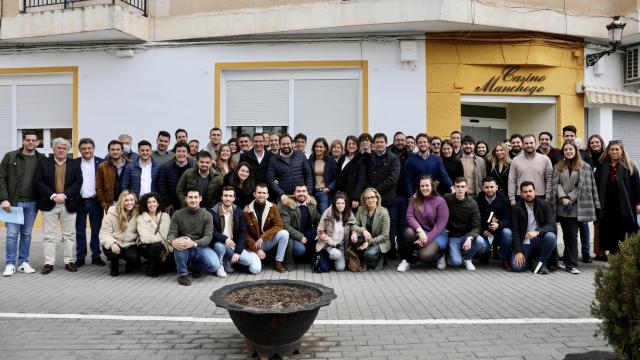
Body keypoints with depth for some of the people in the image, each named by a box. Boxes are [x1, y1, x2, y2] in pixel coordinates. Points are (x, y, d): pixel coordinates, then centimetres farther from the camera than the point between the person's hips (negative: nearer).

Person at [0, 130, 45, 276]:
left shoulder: (42, 159, 4)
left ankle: (23, 263, 18)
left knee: (26, 234, 9)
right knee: (12, 234, 0)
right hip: (14, 202, -2)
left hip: (32, 203, 2)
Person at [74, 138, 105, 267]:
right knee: (80, 231, 6)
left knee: (96, 230, 6)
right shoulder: (75, 163, 4)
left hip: (95, 201, -1)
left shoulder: (101, 163, 1)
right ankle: (80, 258, 13)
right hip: (80, 201, 1)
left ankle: (96, 256, 14)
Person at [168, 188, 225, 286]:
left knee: (214, 265, -26)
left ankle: (196, 265, 12)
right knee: (180, 241, -36)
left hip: (201, 247, 1)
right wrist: (173, 241, -35)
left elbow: (208, 237, -14)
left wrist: (194, 243, -34)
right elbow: (171, 234, -8)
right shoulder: (177, 214, -3)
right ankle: (182, 273, -16)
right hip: (183, 250, 0)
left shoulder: (207, 215, -5)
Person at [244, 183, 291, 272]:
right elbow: (246, 234, -8)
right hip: (254, 243, -2)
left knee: (284, 233, -26)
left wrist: (262, 237, -22)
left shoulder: (273, 207, -4)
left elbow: (279, 225, -12)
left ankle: (278, 262, -9)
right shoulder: (247, 210, -9)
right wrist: (257, 249, -17)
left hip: (269, 241, 2)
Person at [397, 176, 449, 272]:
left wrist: (427, 239, -21)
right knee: (409, 232, -32)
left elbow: (440, 225, -12)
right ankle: (407, 260, -8)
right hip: (420, 233, 3)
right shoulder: (414, 200, 5)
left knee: (425, 255, -29)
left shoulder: (440, 201, -6)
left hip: (437, 234, -3)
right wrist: (420, 230, -26)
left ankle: (440, 255, 8)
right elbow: (410, 216, -8)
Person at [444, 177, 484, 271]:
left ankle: (467, 258, 0)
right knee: (456, 262, -23)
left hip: (467, 234, 1)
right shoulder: (447, 198, -6)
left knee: (480, 241, -32)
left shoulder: (472, 204, -9)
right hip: (453, 236, -1)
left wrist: (470, 238, -34)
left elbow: (476, 227, -15)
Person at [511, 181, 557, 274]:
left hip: (539, 241, 1)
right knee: (516, 267, -24)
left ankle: (542, 262, -8)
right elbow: (515, 231, -6)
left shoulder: (545, 205, -3)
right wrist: (518, 251, -16)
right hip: (524, 243, -1)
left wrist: (537, 232, -34)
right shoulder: (516, 208, -2)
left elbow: (551, 225, -15)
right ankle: (531, 261, 11)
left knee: (550, 236, -33)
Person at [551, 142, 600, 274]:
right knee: (567, 234, 7)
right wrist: (563, 198, -12)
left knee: (571, 234, -5)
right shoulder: (558, 167, 12)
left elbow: (585, 187, -2)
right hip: (562, 207, 3)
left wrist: (570, 199, -8)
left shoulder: (585, 167, 4)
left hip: (576, 207, -3)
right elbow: (556, 184, 3)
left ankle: (571, 264, -1)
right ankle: (570, 262, 15)